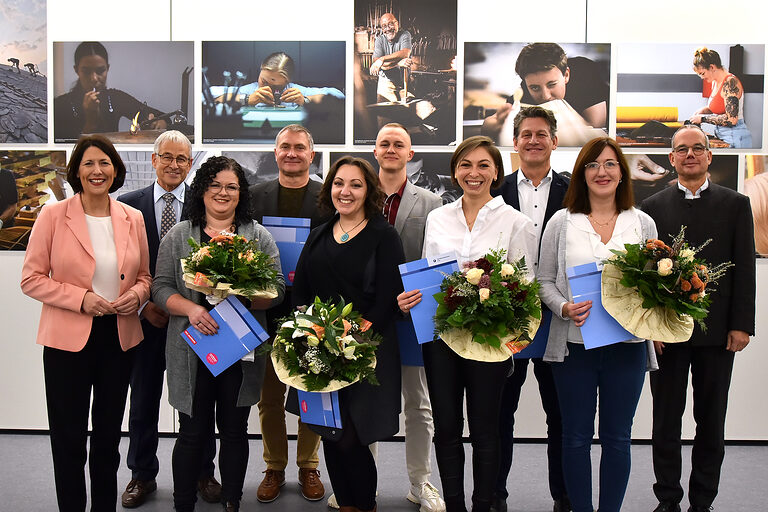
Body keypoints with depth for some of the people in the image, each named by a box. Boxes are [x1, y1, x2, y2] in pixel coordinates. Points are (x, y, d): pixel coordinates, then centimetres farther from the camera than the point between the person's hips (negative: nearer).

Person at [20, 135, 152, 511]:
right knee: (69, 438, 8)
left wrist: (136, 294, -10)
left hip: (120, 338, 3)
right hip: (67, 339, -3)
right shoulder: (53, 216, -6)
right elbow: (31, 278, -6)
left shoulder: (133, 219, 3)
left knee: (108, 435, 17)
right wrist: (81, 298, -18)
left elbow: (144, 276, 12)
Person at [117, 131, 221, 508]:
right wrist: (143, 305, -9)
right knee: (143, 400, 13)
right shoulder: (129, 205, 1)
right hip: (144, 318, 1)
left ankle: (203, 473, 28)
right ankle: (142, 475, 31)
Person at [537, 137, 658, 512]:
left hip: (627, 344, 1)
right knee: (576, 437, 9)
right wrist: (564, 308, -14)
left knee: (617, 438, 10)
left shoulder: (643, 224, 6)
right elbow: (545, 280, 4)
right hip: (574, 343, -1)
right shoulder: (561, 222, 2)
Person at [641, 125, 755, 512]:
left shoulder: (736, 205, 5)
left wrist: (741, 325, -4)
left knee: (711, 421, 9)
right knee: (666, 420, 8)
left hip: (718, 331, 0)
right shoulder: (653, 207, 4)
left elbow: (744, 269, 3)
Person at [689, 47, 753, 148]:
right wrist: (703, 110, 5)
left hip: (734, 138, -9)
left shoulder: (730, 83, -18)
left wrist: (703, 118, -16)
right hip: (721, 135, 9)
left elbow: (731, 120, -24)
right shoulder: (715, 82, 10)